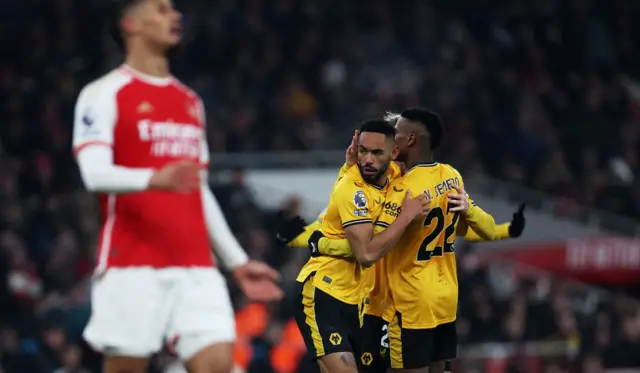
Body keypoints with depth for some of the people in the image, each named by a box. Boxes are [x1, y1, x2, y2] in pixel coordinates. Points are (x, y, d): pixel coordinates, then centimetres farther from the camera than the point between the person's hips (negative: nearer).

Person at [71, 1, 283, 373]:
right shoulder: (103, 95, 0)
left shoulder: (191, 102, 22)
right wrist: (154, 179, -34)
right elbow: (95, 174, -15)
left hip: (196, 268, 5)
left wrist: (238, 261, 20)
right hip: (132, 266, -5)